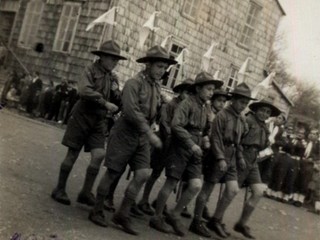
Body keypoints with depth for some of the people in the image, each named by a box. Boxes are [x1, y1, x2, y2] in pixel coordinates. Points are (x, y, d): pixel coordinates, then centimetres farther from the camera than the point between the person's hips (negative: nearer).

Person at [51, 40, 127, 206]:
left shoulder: (113, 78, 9)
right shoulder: (91, 70, -9)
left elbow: (118, 102, 8)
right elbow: (85, 91, -26)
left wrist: (118, 94, -13)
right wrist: (105, 103, -29)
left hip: (98, 121, 5)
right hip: (82, 117, -5)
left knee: (99, 155, -8)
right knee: (72, 154, 1)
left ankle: (86, 192, 3)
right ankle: (60, 189, 15)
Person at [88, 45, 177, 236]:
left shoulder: (157, 87, 8)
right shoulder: (133, 83, -15)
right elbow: (131, 111, -25)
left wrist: (148, 132, 9)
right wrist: (150, 133, -28)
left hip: (142, 137, 6)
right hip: (125, 133, -6)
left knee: (143, 174, -4)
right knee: (113, 174, 2)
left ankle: (123, 214, 7)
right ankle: (97, 211, 18)